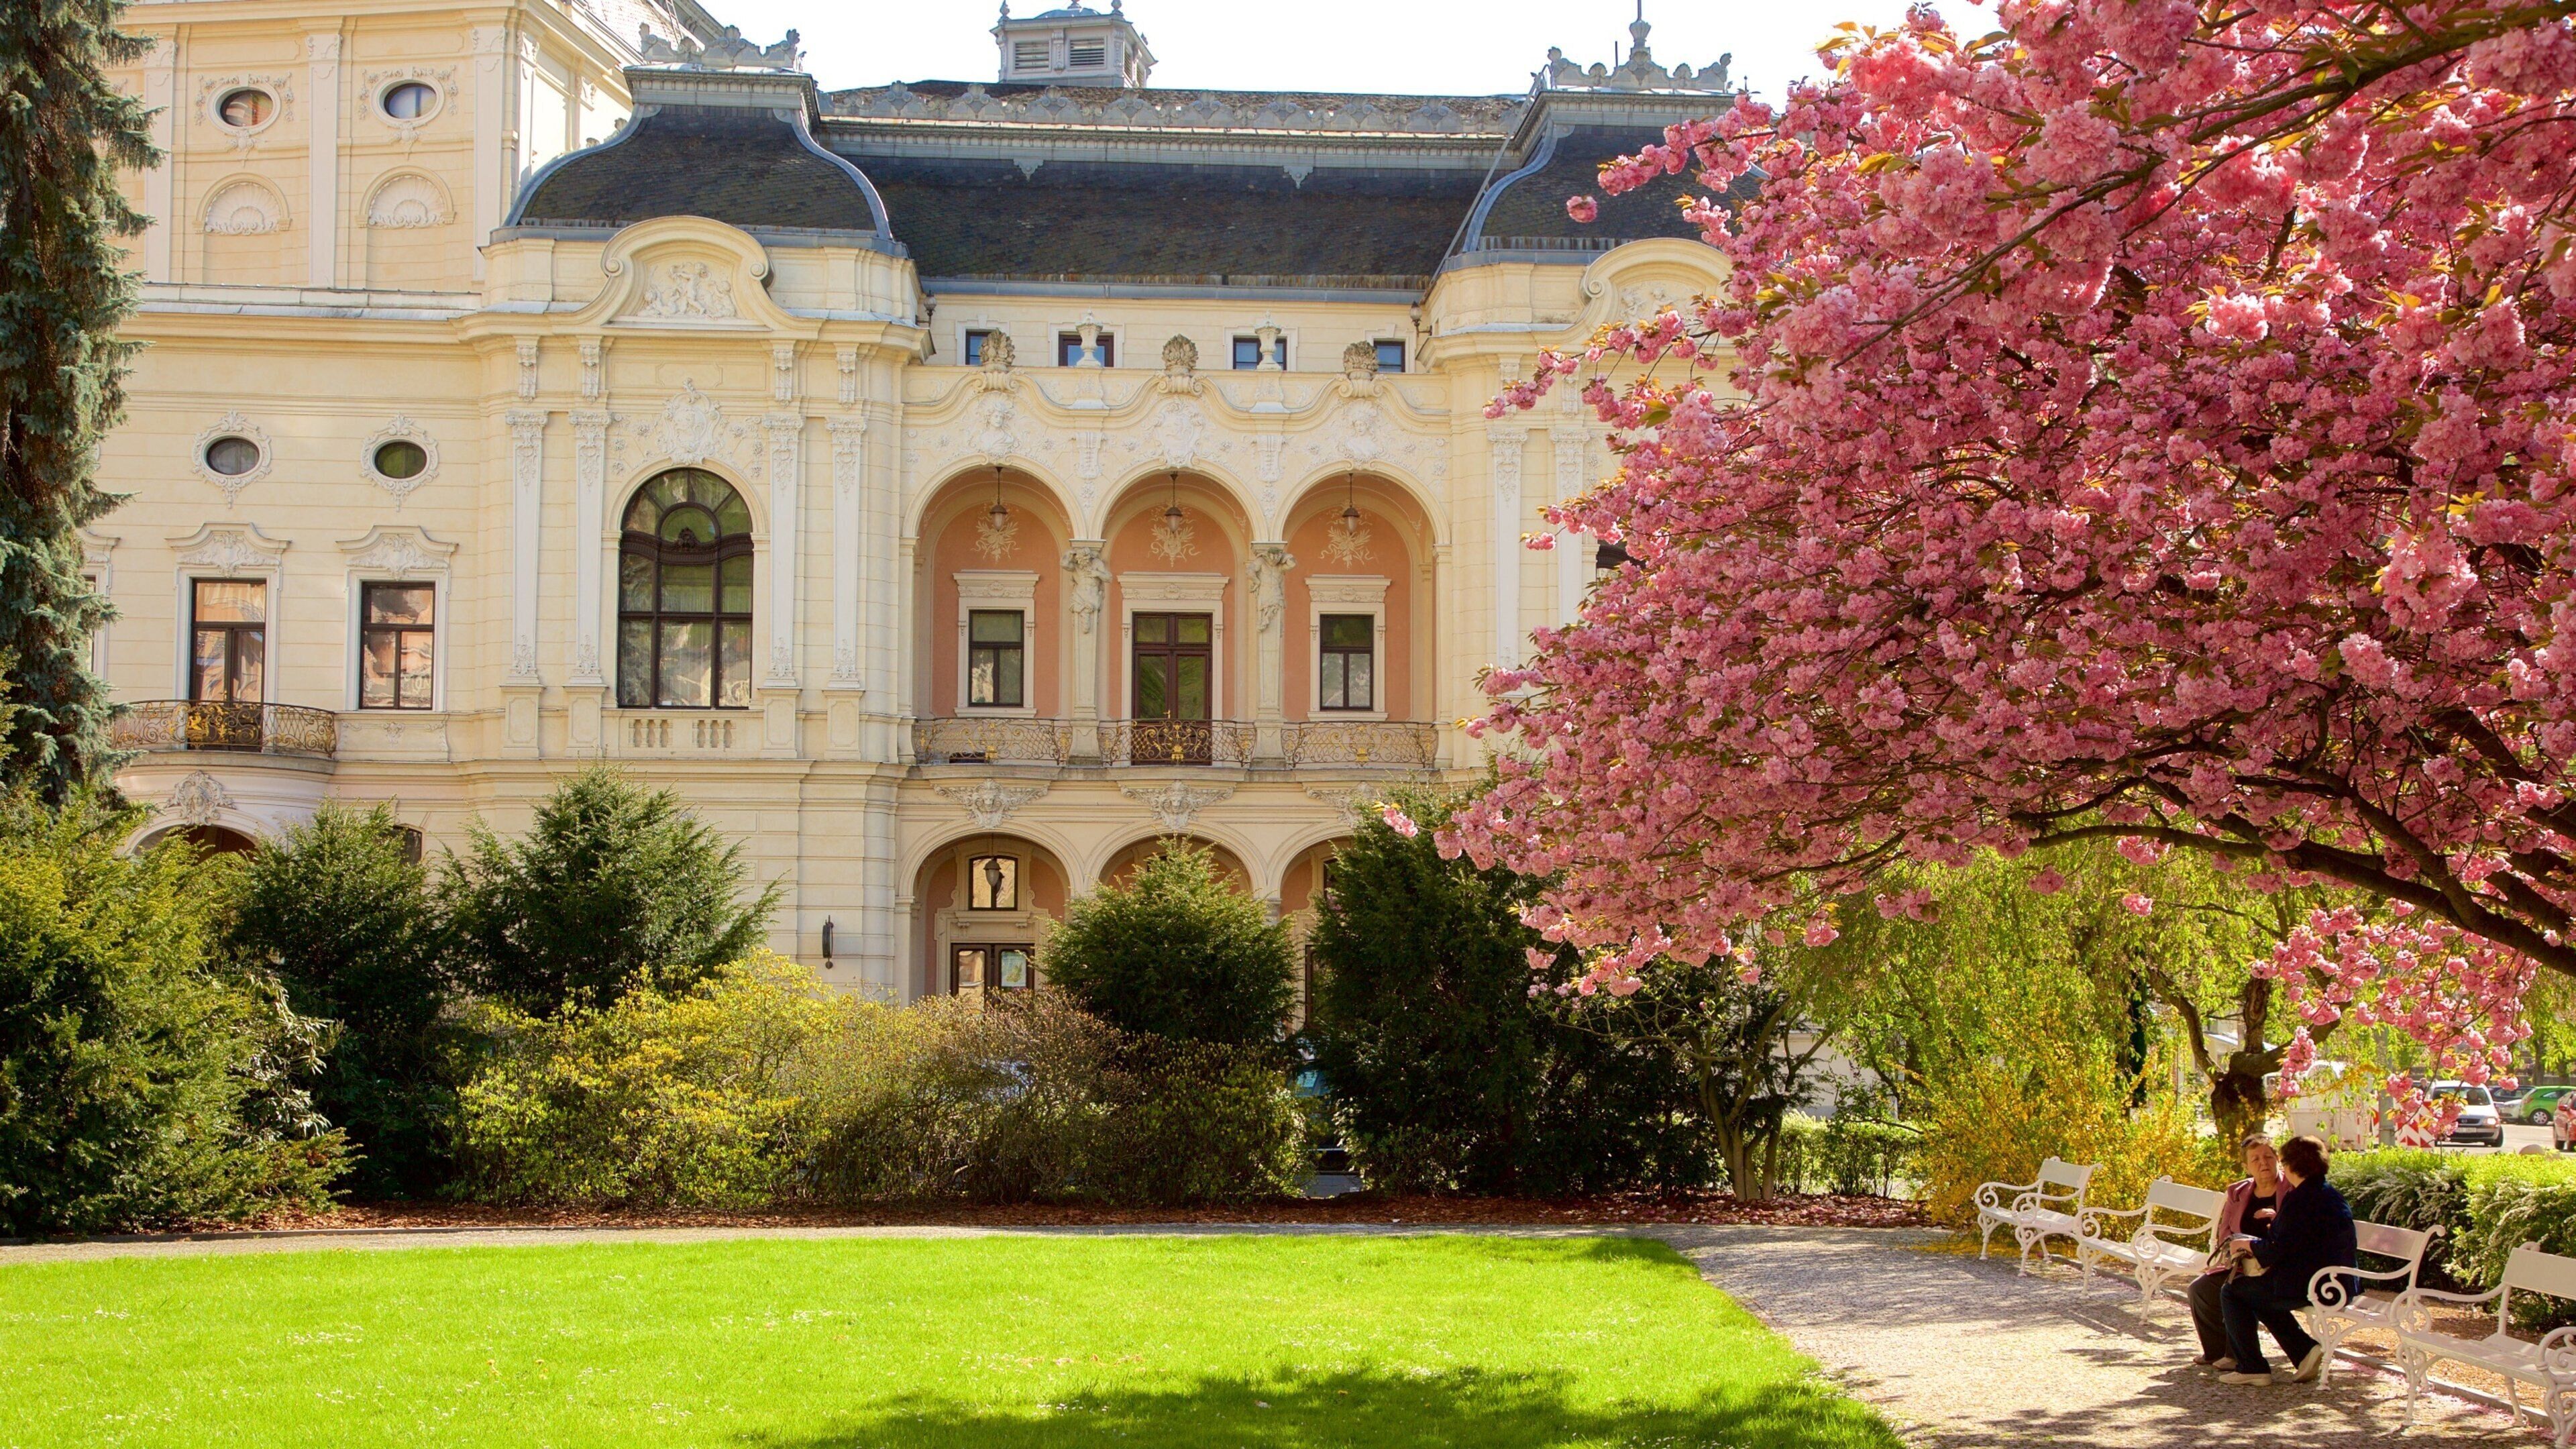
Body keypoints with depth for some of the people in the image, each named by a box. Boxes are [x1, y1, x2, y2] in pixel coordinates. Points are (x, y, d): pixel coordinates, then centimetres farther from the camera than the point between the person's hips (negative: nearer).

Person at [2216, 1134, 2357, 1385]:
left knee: (2232, 1291, 4)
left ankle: (2251, 1368, 3)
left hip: (2308, 1287, -10)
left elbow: (2275, 1250, -17)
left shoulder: (2299, 1199, -17)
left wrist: (2246, 1244, 0)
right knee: (2261, 1297, 29)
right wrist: (2279, 1219, 27)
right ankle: (2305, 1351, 16)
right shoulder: (2333, 1196, 12)